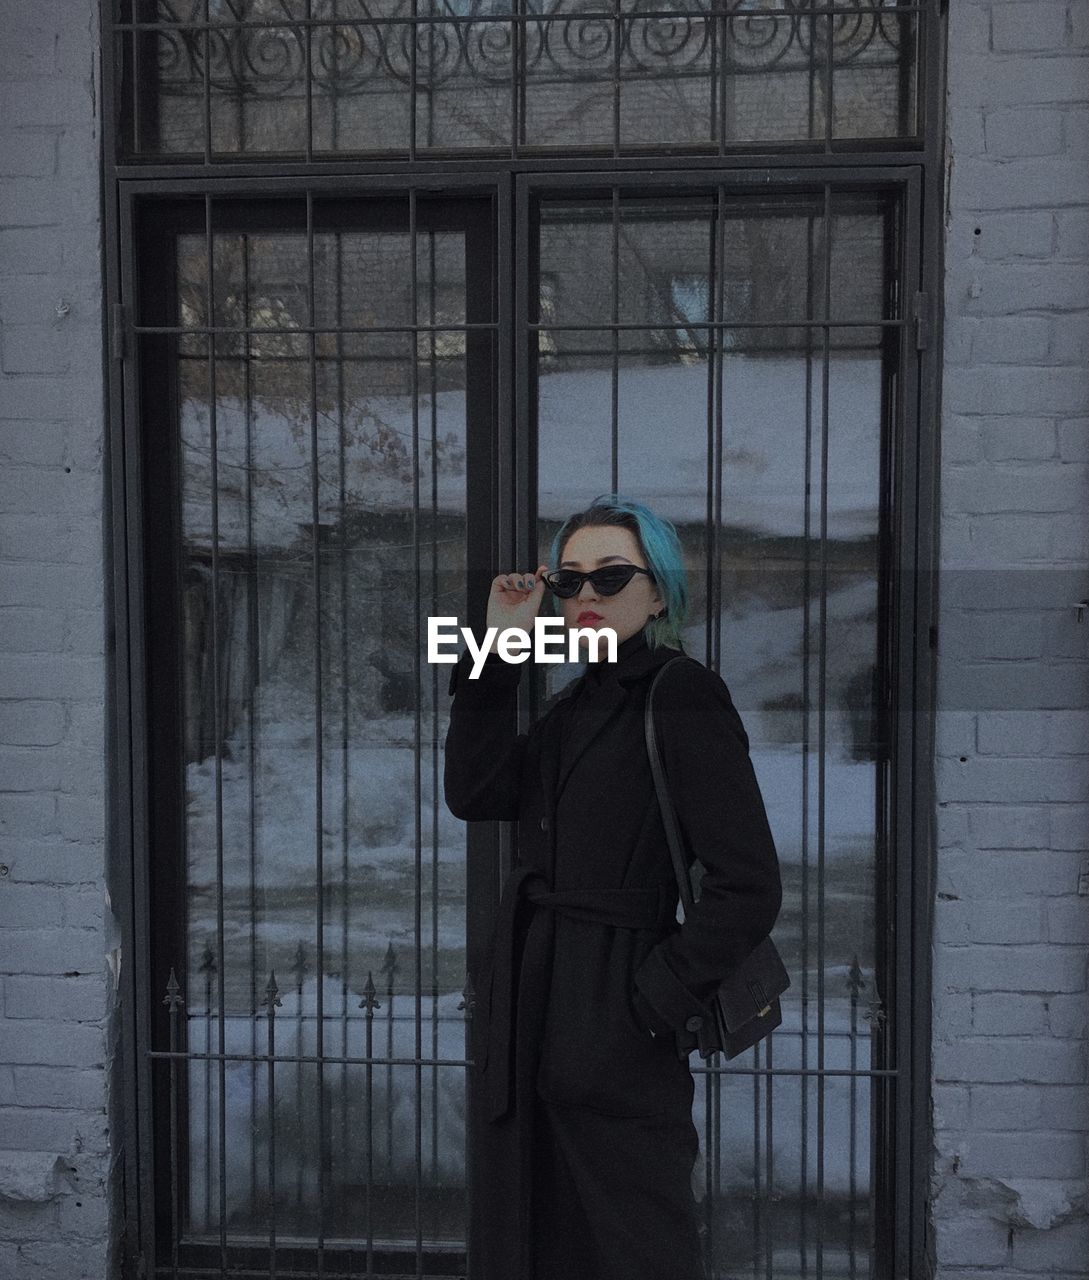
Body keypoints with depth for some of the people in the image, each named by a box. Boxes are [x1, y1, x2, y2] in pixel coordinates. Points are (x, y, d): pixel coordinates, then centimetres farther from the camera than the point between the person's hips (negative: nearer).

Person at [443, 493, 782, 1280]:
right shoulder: (577, 706, 13)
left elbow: (748, 886, -17)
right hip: (533, 1022, 8)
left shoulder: (684, 698, -12)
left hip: (615, 1035, -8)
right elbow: (475, 794, 1)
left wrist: (649, 1007, -15)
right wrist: (499, 652, -2)